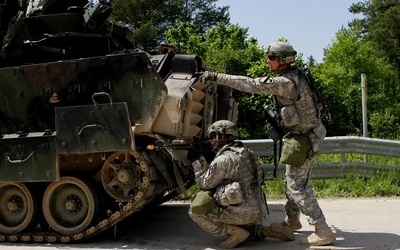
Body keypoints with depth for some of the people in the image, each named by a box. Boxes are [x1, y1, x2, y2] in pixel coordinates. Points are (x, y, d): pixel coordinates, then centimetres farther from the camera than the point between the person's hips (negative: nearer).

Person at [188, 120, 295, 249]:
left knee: (195, 211, -3)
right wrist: (205, 164, 19)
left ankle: (234, 232, -8)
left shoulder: (223, 160, -14)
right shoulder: (244, 152, 13)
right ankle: (265, 231, 13)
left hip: (241, 212, -9)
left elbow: (205, 184, -2)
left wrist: (197, 163, 10)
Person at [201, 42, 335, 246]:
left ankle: (322, 231, -8)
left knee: (296, 184, -8)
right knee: (293, 180, 20)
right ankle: (292, 220, 36)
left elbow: (251, 85, -24)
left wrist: (217, 77, -21)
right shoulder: (293, 76, 8)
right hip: (307, 135, 10)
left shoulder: (285, 82, -23)